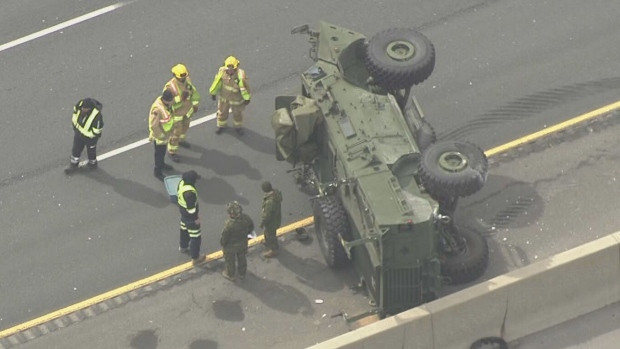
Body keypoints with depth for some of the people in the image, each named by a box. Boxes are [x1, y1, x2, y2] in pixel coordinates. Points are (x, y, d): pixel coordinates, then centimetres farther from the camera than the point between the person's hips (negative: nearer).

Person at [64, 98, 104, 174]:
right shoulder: (80, 104, -27)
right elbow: (75, 110, -2)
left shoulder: (97, 116, -41)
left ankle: (92, 164, 51)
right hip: (79, 132, 5)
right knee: (76, 149, 21)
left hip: (90, 136, -5)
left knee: (91, 151, 22)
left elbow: (97, 130, -26)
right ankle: (73, 165, 45)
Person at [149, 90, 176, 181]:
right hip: (159, 135, -8)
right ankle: (157, 172, 33)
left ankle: (161, 164, 55)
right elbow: (154, 125, -31)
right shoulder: (157, 109, -38)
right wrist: (161, 135, -20)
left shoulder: (167, 102, -12)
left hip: (166, 132, 8)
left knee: (163, 150, 30)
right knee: (159, 153, 13)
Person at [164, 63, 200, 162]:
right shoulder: (170, 86, -38)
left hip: (187, 109, 6)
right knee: (175, 133, 11)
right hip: (176, 113, -6)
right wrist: (181, 98, -45)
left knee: (185, 126, 31)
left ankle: (180, 140, 61)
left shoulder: (187, 80, -19)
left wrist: (195, 105, 8)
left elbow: (193, 90, 1)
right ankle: (172, 152, 34)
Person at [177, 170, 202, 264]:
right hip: (190, 217, -9)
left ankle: (182, 247, 55)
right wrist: (196, 219, -16)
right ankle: (195, 258, 16)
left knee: (184, 230, 32)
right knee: (195, 237, 6)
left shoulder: (181, 183, -11)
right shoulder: (189, 192, -38)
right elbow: (191, 208, -30)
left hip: (182, 210, 9)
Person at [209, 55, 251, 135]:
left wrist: (247, 98, -7)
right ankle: (221, 125, 52)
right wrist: (213, 93, 4)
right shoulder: (222, 72, -26)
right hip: (224, 97, 2)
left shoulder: (240, 75, -35)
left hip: (236, 99, -2)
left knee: (237, 113, 22)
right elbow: (216, 83, -8)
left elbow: (244, 87, -19)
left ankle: (238, 126, 50)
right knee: (222, 112, 23)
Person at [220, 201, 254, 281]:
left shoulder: (229, 225, -42)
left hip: (231, 246, -4)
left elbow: (224, 237, -25)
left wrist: (222, 243, -3)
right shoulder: (245, 218, -27)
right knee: (241, 258, 30)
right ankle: (242, 273, 54)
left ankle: (230, 275, 51)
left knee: (230, 260, 26)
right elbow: (251, 226, -6)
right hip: (243, 243, 4)